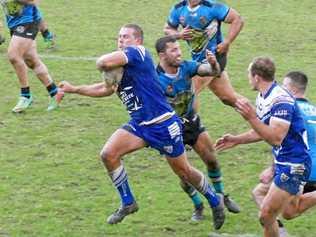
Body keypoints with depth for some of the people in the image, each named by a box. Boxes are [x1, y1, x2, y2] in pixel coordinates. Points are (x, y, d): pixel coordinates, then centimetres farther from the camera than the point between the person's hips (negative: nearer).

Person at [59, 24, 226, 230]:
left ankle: (215, 200, 30)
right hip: (139, 125, 8)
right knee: (108, 154, -11)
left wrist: (104, 66, -5)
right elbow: (106, 89, 25)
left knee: (184, 171, 5)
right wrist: (74, 89, 18)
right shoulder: (122, 66, 12)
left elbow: (104, 62, -29)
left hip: (162, 124, -8)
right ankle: (128, 203, 4)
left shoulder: (139, 52, -15)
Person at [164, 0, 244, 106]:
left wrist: (226, 43, -21)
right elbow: (167, 29, 13)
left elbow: (237, 20, -17)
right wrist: (178, 34, -10)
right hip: (198, 60, 7)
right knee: (229, 97, 12)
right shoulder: (178, 9, 0)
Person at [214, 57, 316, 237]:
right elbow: (264, 131, 18)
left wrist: (251, 118, -38)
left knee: (266, 215, -8)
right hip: (282, 162, 10)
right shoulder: (263, 98, 5)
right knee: (288, 211, 22)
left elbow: (275, 138, -32)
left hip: (294, 166, -10)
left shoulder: (281, 100, -26)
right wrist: (236, 140, 15)